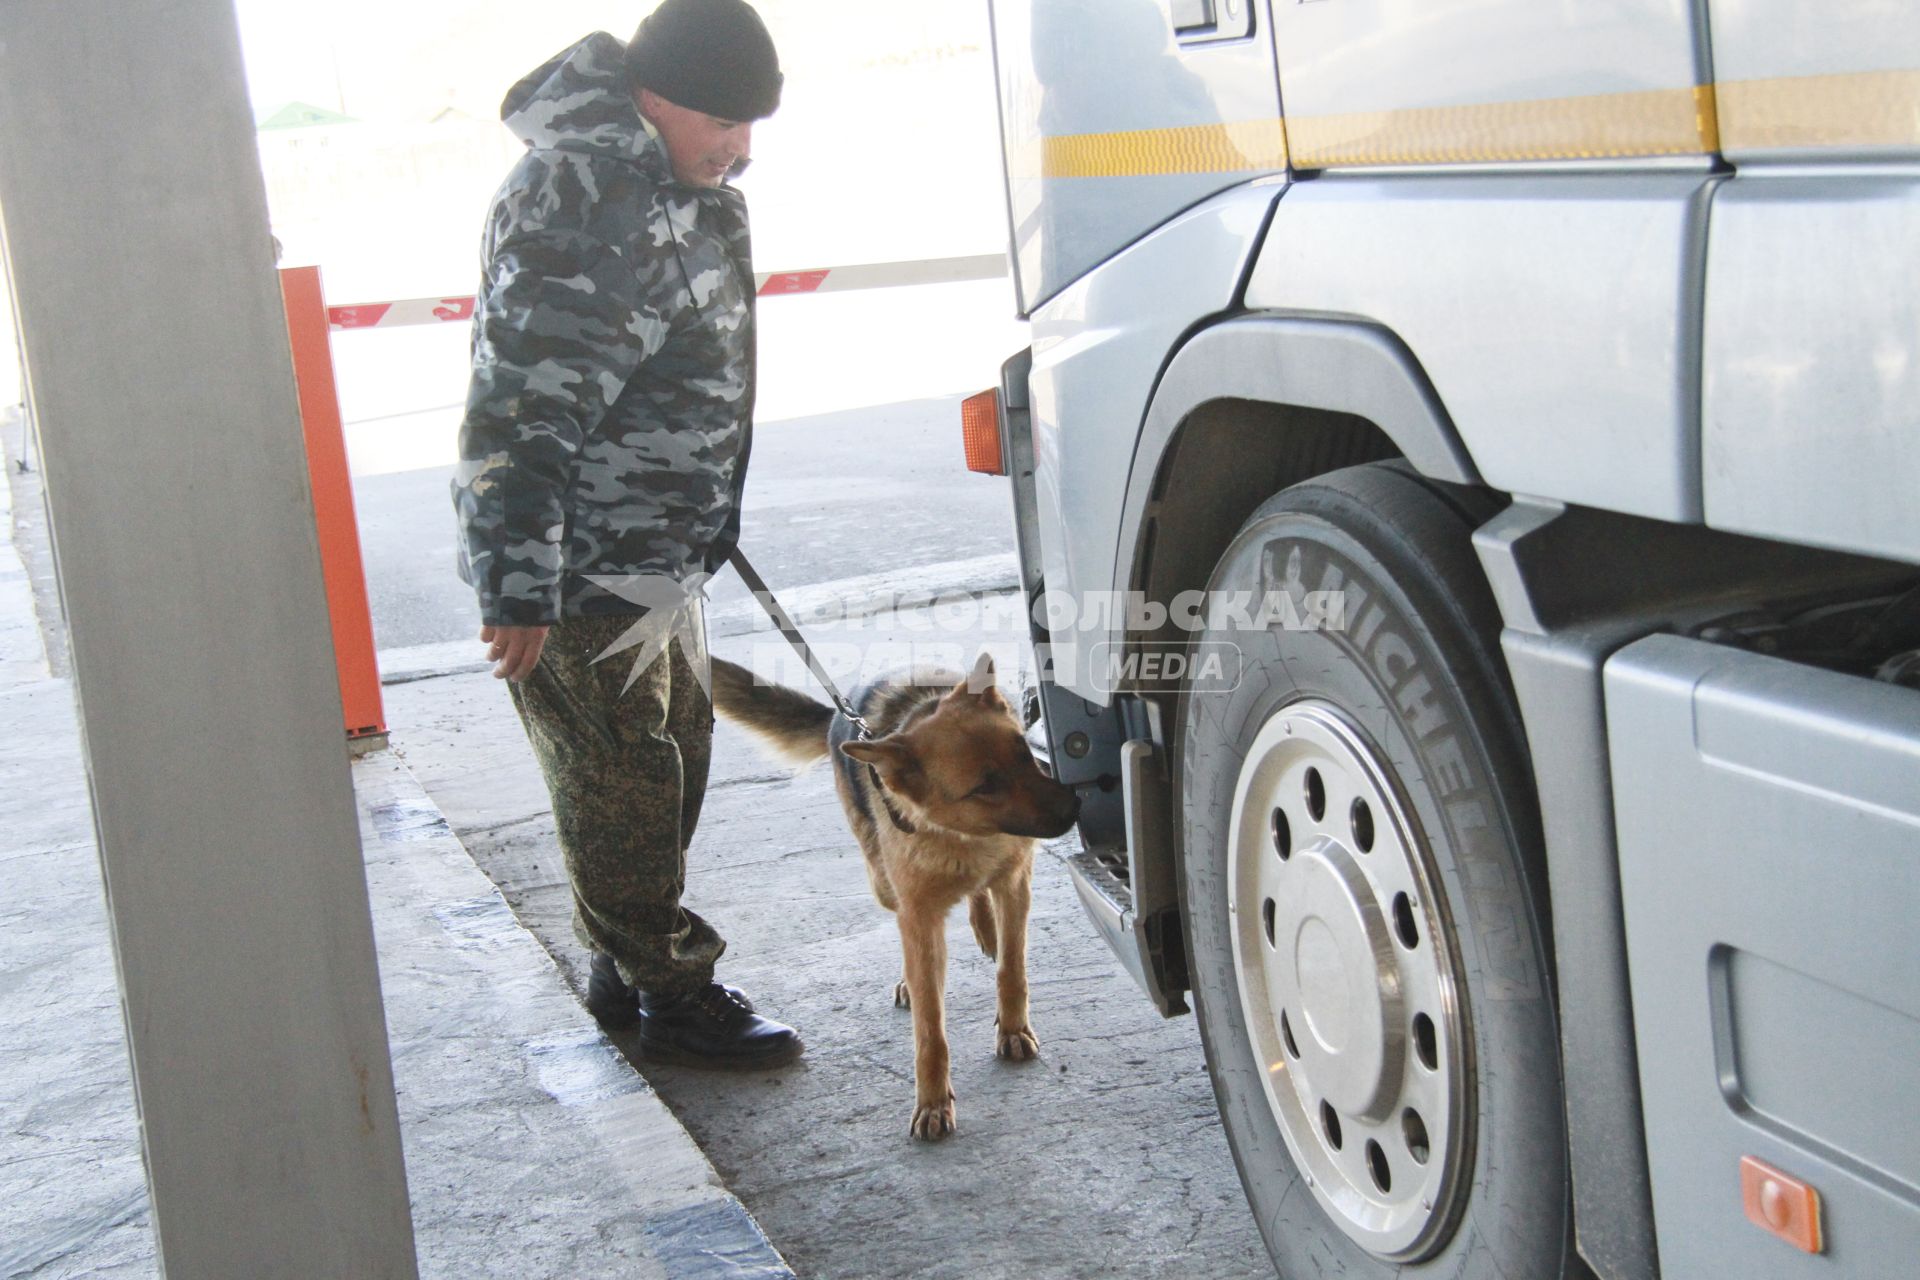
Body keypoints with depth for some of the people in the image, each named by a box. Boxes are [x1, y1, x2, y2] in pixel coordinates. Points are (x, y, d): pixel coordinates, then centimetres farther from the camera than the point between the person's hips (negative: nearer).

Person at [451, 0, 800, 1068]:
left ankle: (628, 967, 32)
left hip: (648, 554, 11)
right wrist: (520, 589, -28)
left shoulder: (671, 181, 10)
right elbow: (522, 417, -28)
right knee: (623, 781, 0)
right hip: (577, 574, -11)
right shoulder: (583, 204, -25)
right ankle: (674, 997, 13)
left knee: (679, 740, 18)